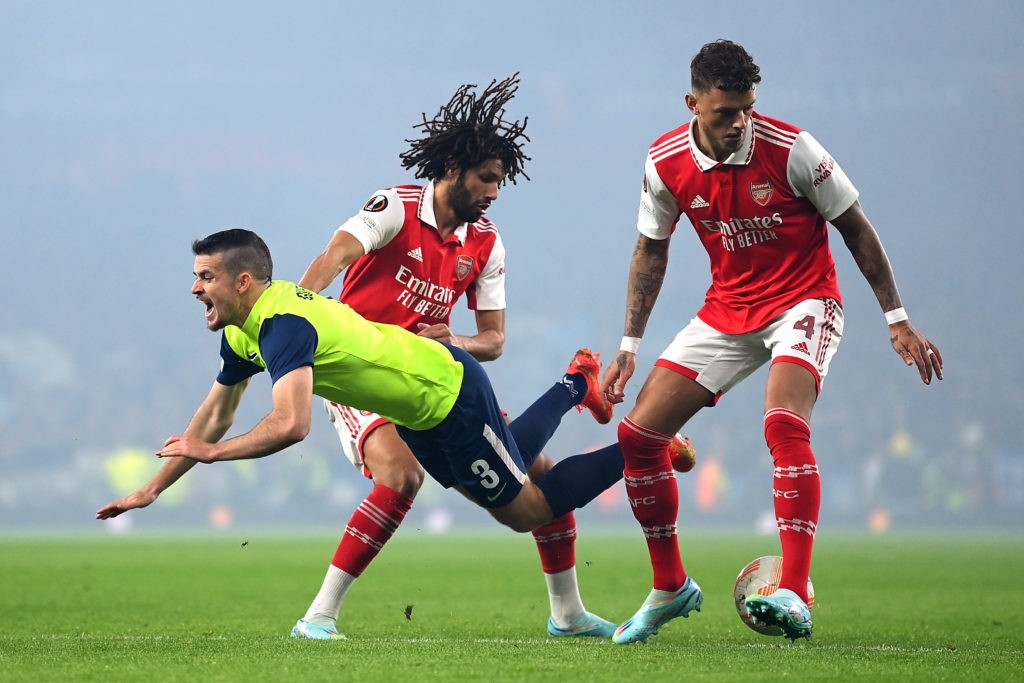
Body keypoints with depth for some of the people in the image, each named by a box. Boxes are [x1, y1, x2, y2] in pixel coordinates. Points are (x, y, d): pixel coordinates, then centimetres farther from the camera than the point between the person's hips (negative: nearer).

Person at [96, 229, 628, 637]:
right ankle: (575, 386, 43)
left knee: (526, 511, 4)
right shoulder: (241, 332, -3)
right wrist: (151, 490, 7)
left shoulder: (283, 324, -32)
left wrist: (211, 452, -33)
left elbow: (291, 425, -45)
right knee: (500, 483, 28)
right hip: (421, 416, 9)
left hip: (454, 398, -9)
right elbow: (215, 416, 8)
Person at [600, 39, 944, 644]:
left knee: (785, 425, -32)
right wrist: (629, 346, 7)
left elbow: (857, 230, -7)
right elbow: (651, 250, 10)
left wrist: (898, 320, -5)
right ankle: (672, 588, 13)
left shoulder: (791, 149, -18)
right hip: (727, 313, 5)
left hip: (803, 303, -5)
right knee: (638, 434, -5)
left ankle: (795, 597, -36)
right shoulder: (666, 163, -7)